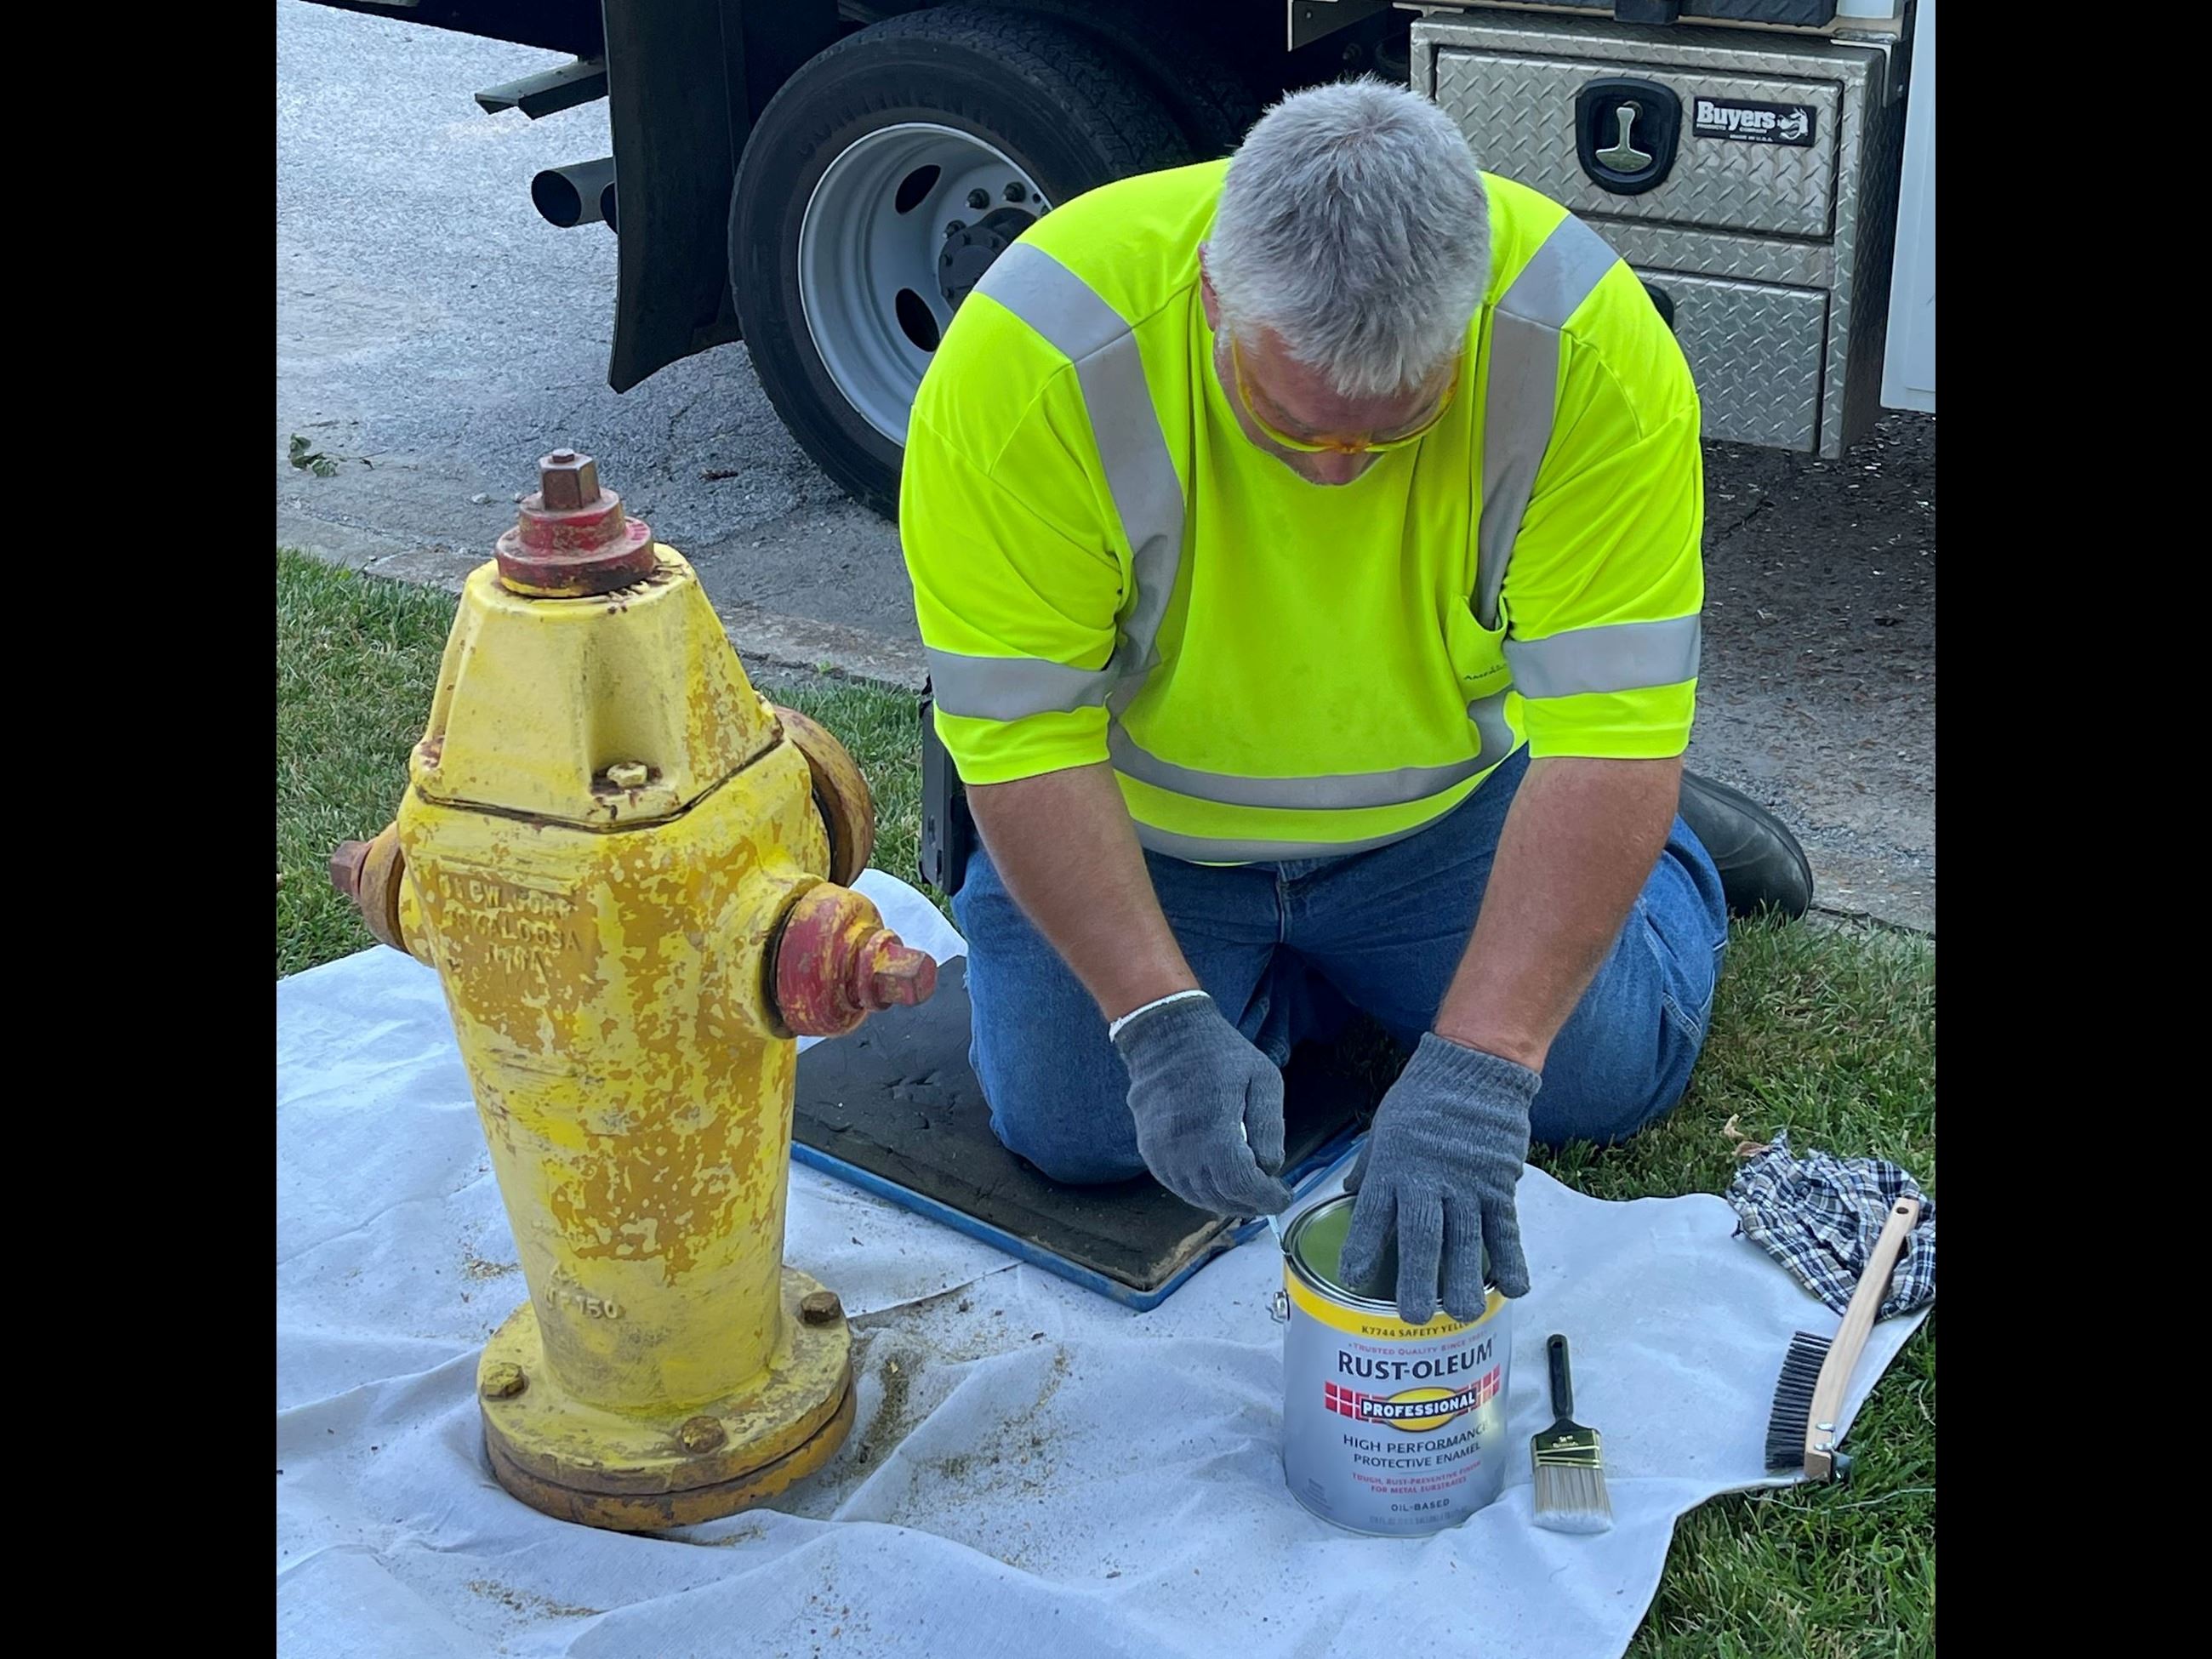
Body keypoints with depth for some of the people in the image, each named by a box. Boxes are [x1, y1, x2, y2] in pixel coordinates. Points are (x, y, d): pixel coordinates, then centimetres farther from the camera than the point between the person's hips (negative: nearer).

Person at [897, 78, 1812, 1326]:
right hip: (1146, 826, 0)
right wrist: (1164, 1021, -36)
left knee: (1605, 1072, -6)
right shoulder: (1035, 353, -33)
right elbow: (1024, 732, -27)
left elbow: (1609, 733, -32)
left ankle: (1666, 850, 27)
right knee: (1073, 1125, -14)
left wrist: (1477, 1066, -40)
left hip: (1445, 803, 1)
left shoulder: (1591, 345, -31)